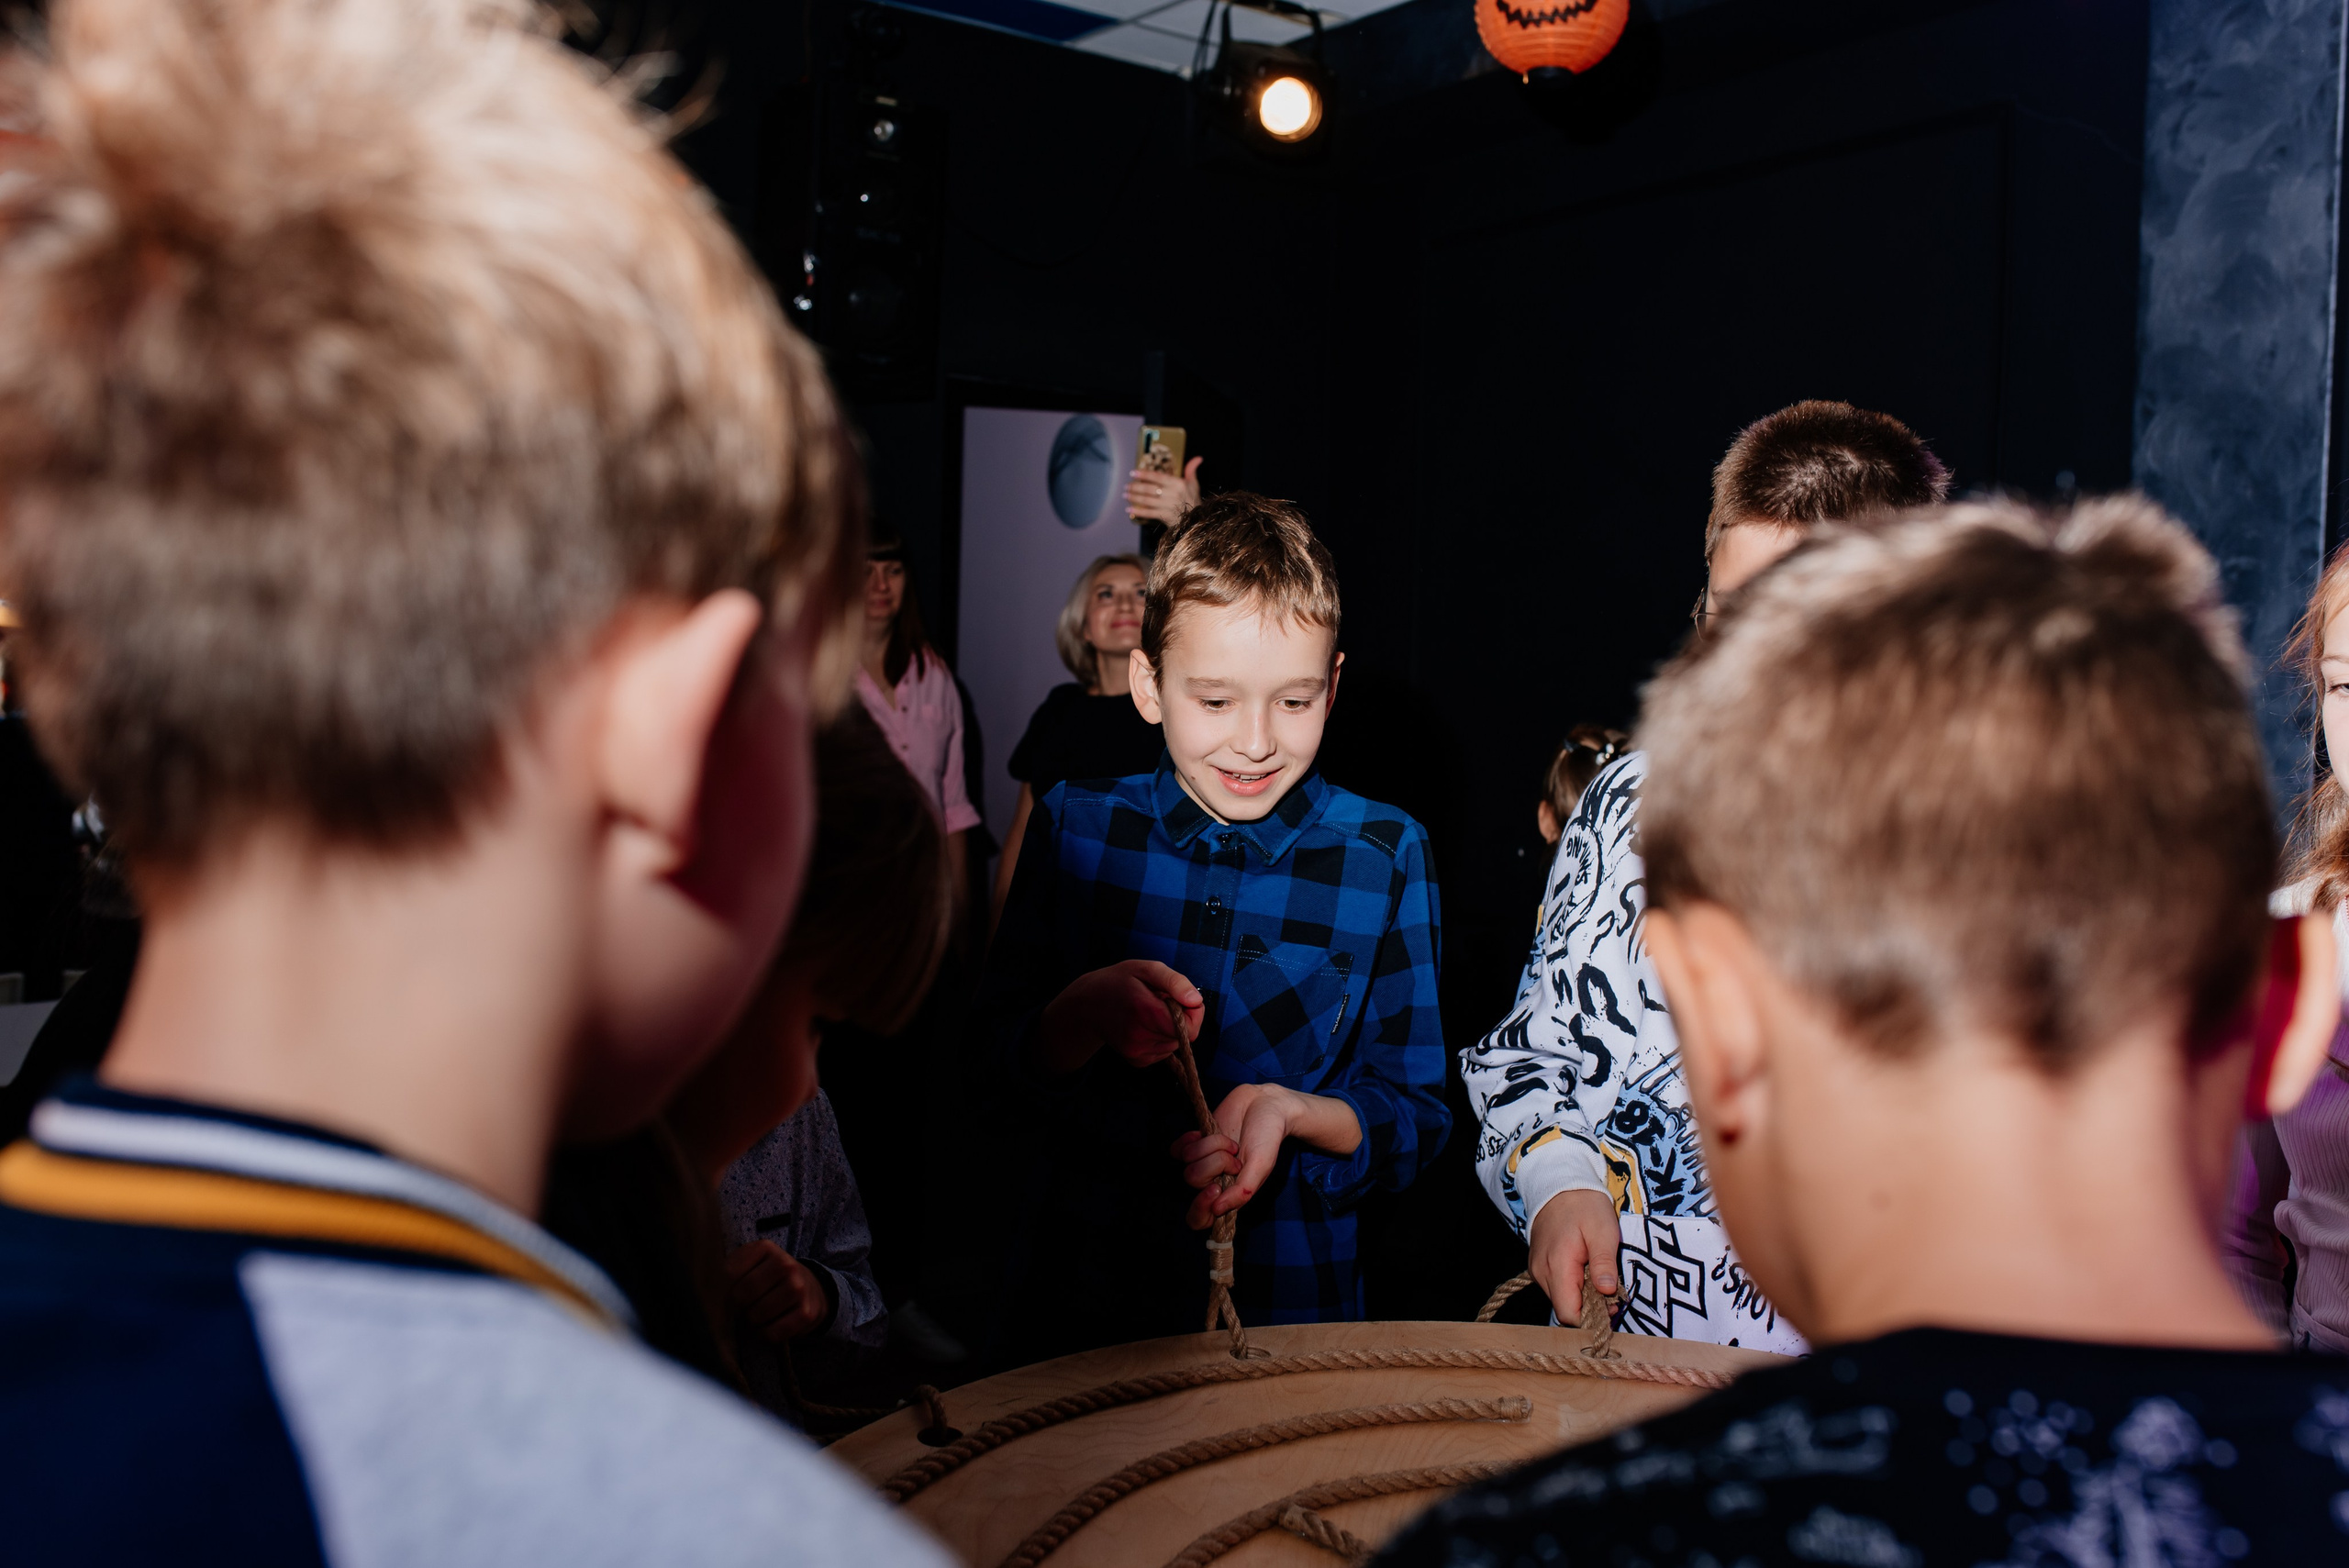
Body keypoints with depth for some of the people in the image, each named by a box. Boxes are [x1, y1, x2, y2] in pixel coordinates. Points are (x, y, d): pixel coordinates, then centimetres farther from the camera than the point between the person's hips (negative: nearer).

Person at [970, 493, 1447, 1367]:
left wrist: (1291, 1111, -19)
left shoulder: (1384, 855, -3)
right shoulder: (1075, 827, 0)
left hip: (1288, 1303, -1)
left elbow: (1415, 1122, 0)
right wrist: (1087, 1014, -18)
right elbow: (987, 1062, 1)